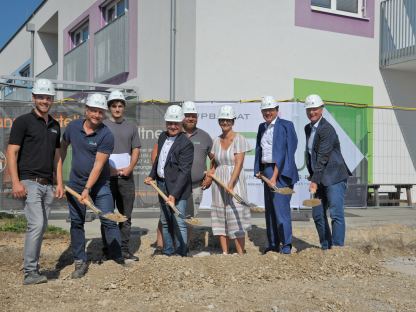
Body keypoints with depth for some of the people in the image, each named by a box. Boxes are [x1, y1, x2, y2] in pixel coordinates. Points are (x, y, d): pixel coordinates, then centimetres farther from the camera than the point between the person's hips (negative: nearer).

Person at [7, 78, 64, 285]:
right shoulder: (23, 121, -4)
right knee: (36, 225, -15)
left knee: (41, 227, 7)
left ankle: (32, 268, 17)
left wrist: (59, 183, 11)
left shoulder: (54, 125, 16)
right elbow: (11, 153, -8)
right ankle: (30, 273, -10)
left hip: (47, 184, 7)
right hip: (29, 182, -6)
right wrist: (15, 182, -17)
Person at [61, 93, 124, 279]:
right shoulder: (73, 126, -2)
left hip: (99, 184, -3)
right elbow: (63, 147, 16)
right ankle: (80, 262, 16)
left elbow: (98, 165, -19)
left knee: (109, 220, -4)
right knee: (76, 222, 6)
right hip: (75, 183, 4)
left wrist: (87, 189, -22)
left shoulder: (106, 135, -15)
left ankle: (119, 257, 6)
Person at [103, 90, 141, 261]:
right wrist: (109, 169, -11)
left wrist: (129, 168, -3)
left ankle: (124, 250, 12)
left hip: (126, 176, 3)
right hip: (107, 176, -3)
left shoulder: (131, 127, 14)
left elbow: (136, 150, 13)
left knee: (126, 216, 6)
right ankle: (108, 250, 9)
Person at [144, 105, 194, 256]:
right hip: (162, 184, 8)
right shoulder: (162, 137, 7)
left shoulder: (186, 144, -17)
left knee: (179, 223, -8)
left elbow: (184, 172, -22)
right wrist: (152, 176, 17)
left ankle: (181, 255, 1)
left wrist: (174, 194, -28)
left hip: (178, 187, -8)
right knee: (165, 222, 16)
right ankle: (168, 252, 28)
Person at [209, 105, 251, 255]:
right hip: (219, 183, 6)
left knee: (236, 217, -5)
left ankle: (240, 254, 1)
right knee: (220, 216, 6)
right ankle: (225, 253, 14)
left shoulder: (239, 139, -7)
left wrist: (230, 183, -25)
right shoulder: (217, 140, 10)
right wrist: (210, 173, 2)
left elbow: (239, 164, -16)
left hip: (235, 182, -6)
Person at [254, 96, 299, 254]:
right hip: (266, 170, 7)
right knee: (269, 208, 9)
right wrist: (258, 170, 7)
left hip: (281, 171, -7)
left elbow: (286, 152, -12)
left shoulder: (286, 125, -6)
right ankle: (273, 244, 17)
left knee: (281, 207, -10)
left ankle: (286, 245, -2)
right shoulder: (262, 127, 16)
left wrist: (275, 175, -17)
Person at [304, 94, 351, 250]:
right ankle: (325, 247, 21)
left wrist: (315, 181, -21)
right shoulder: (308, 128, 12)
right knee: (317, 214, 10)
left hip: (334, 177, -9)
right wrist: (312, 177, 10)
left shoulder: (326, 129, -15)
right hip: (319, 178, 9)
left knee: (336, 214, -10)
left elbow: (323, 157, -20)